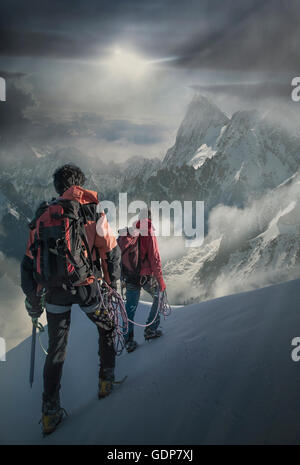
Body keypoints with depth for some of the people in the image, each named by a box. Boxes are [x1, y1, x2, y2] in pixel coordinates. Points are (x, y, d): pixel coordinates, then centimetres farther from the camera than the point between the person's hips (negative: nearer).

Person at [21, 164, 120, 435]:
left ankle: (50, 412, 20)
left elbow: (30, 260, 2)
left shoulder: (44, 215, 1)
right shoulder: (94, 213, -4)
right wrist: (113, 285, 10)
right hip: (87, 288, -2)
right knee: (106, 329, 26)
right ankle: (106, 380, 32)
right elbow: (111, 252, -3)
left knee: (56, 349, 15)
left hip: (54, 291, 2)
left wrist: (32, 299, 10)